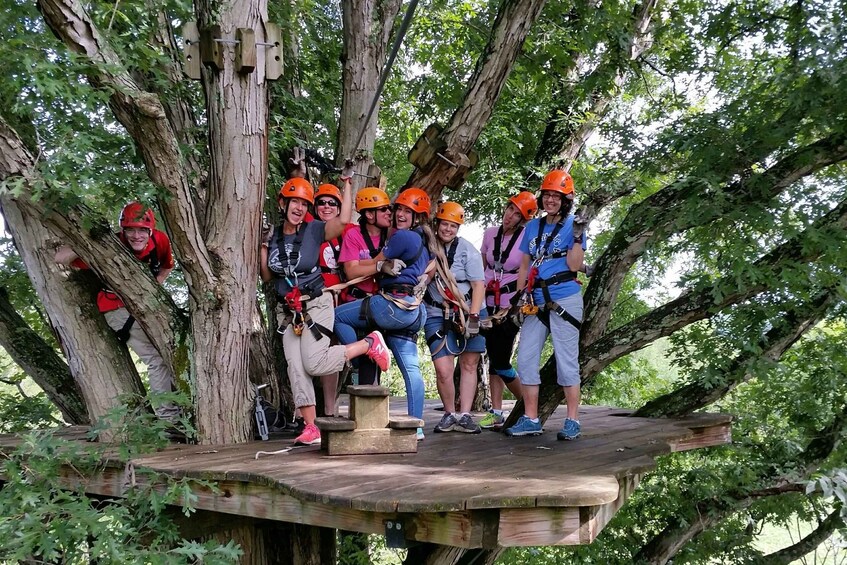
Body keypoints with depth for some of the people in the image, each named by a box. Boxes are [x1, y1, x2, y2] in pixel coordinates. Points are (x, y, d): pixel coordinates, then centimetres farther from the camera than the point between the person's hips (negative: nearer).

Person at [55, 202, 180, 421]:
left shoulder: (160, 240, -15)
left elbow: (167, 265, 9)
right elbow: (60, 258, -31)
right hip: (119, 309, -6)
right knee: (157, 359, -16)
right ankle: (169, 418, -8)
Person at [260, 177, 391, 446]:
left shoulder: (314, 230, -5)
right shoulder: (273, 235, 8)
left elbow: (343, 221, -25)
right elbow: (267, 277, 13)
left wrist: (347, 187, -17)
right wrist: (263, 250, -1)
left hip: (316, 304, -5)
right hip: (288, 310, 5)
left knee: (314, 363, -15)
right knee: (295, 367, -4)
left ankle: (370, 344, 5)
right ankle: (311, 428, 0)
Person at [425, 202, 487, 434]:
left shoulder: (467, 250, -6)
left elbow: (478, 284, -8)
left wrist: (473, 316, -15)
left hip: (468, 313, 0)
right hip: (437, 315, 0)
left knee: (469, 365, 2)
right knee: (443, 370, -9)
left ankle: (465, 416, 12)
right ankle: (449, 414, 11)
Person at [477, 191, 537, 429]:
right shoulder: (490, 234, 7)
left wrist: (508, 309, -12)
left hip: (511, 305, -5)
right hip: (489, 303, 5)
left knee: (500, 361, -7)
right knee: (493, 358, 5)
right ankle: (496, 413, 11)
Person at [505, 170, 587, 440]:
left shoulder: (572, 226, -1)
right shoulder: (533, 227, 15)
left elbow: (574, 265, -11)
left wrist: (577, 237, -21)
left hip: (565, 300, -6)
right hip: (536, 302, 6)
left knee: (566, 360, -3)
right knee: (525, 359, 3)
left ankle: (572, 421, 4)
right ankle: (530, 419, 11)